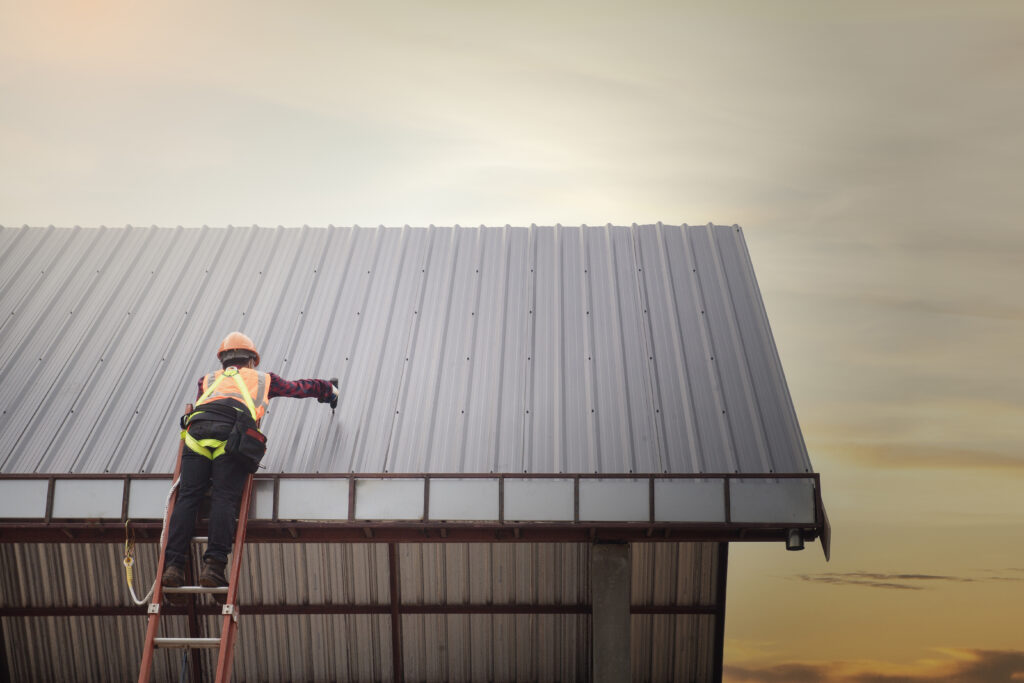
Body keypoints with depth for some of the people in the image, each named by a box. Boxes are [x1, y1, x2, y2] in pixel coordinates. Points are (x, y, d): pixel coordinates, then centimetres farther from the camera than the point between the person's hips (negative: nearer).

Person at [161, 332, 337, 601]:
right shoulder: (262, 379, 35)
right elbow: (300, 387, 46)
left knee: (187, 497, -4)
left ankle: (173, 565, -17)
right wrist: (329, 389, 63)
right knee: (224, 499, -9)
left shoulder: (208, 379, 38)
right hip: (233, 432, -2)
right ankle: (213, 564, -23)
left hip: (197, 429, 2)